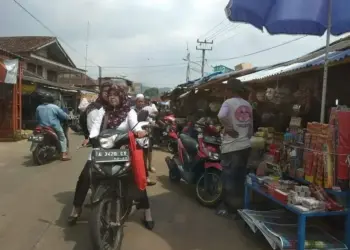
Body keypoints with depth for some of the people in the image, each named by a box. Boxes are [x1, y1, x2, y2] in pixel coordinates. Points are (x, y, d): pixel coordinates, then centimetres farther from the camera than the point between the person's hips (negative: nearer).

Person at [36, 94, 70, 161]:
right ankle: (63, 155, -2)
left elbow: (37, 118, 20)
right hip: (54, 127, -5)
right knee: (62, 138, 8)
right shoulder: (54, 107, -7)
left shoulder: (38, 108, 9)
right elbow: (63, 115, -3)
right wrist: (68, 117, 18)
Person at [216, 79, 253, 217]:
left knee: (228, 176, 3)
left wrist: (229, 128, -17)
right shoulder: (248, 105, 10)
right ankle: (239, 204, 27)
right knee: (241, 176, 16)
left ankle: (226, 205, 11)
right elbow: (251, 125, 15)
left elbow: (221, 116, -31)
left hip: (231, 146, -6)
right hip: (246, 145, 6)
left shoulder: (229, 102, -10)